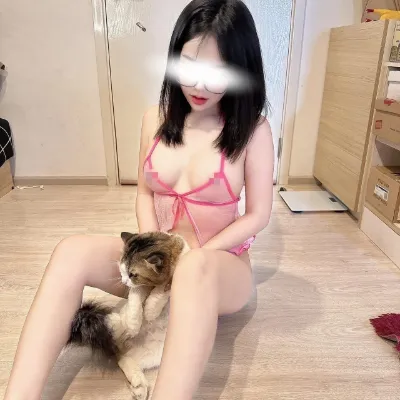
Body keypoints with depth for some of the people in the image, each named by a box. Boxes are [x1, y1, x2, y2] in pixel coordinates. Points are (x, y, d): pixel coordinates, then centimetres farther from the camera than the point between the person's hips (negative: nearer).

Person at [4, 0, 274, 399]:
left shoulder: (253, 130, -12)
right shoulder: (156, 119, 0)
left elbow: (257, 216, -9)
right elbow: (145, 193, 6)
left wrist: (196, 255, -16)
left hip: (220, 265, -3)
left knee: (195, 269, -42)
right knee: (71, 252, -23)